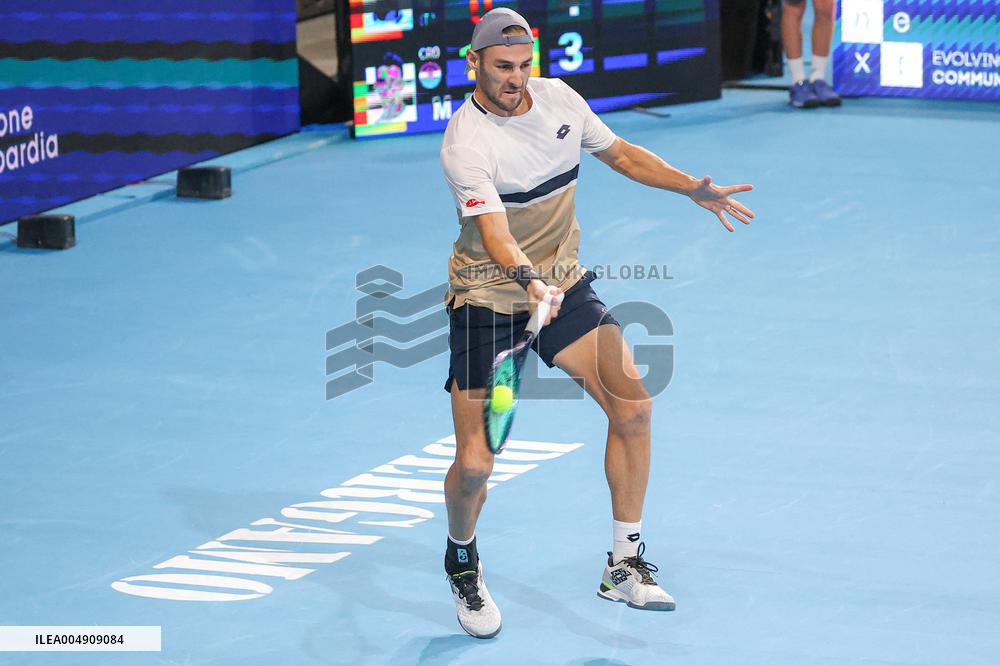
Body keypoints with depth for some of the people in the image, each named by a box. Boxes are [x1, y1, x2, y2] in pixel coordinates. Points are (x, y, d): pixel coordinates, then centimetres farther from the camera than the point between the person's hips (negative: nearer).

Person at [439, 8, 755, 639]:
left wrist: (693, 187, 5)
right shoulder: (466, 143, -21)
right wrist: (530, 283, -52)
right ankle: (462, 561, 23)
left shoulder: (560, 98, -2)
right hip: (486, 297, -5)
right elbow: (494, 231, -34)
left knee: (633, 402, -10)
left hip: (563, 282, 6)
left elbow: (622, 154, 15)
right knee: (475, 463, -10)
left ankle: (625, 564, 3)